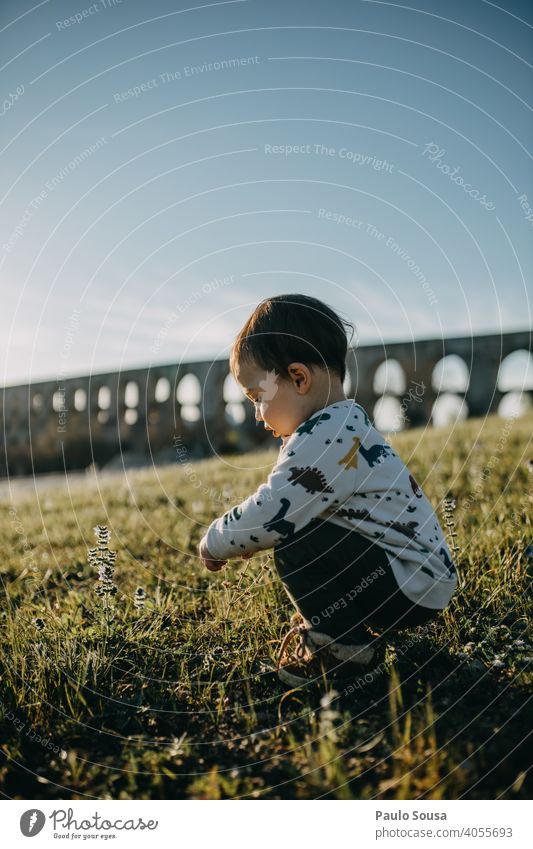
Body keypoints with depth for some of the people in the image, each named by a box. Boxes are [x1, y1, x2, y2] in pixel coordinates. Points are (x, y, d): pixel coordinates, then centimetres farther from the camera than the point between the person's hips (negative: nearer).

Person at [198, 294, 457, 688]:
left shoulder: (325, 436, -24)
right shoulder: (344, 422, 9)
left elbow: (269, 515, -26)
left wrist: (213, 544, -7)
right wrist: (248, 535, 9)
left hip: (414, 586, -10)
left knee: (296, 545, -23)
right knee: (295, 529, 16)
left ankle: (347, 652, -4)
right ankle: (354, 626, 19)